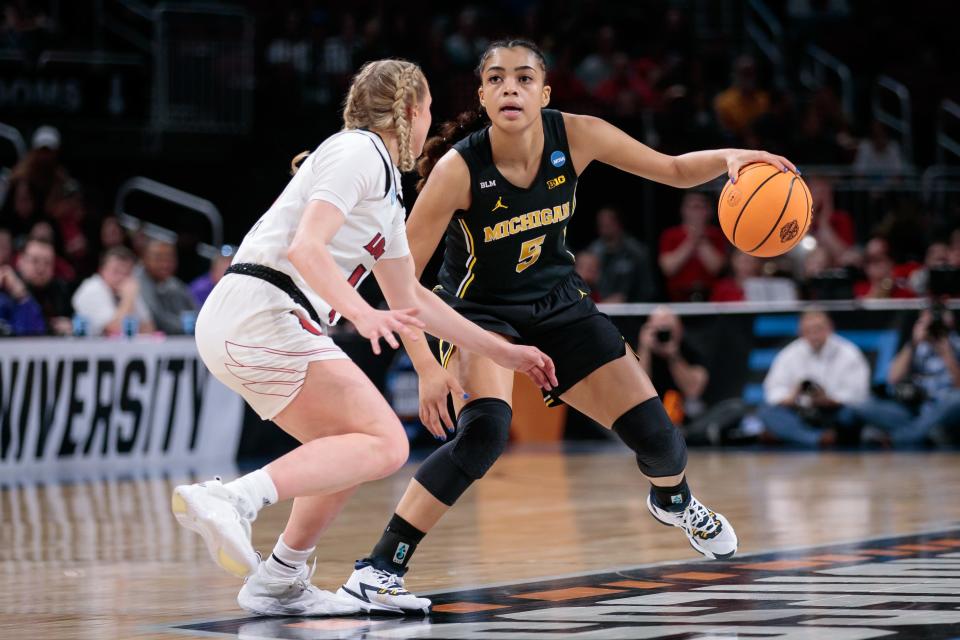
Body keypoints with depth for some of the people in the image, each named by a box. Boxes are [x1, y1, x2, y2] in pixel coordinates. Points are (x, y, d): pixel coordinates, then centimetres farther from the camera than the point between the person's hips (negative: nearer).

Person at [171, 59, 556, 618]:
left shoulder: (387, 189, 26)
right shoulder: (359, 153, -4)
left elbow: (409, 296, 34)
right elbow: (306, 247, -17)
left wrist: (504, 353, 36)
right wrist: (361, 313, -30)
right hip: (262, 313, -10)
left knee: (353, 449, 17)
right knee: (385, 444, -15)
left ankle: (279, 583, 20)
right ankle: (231, 501, -30)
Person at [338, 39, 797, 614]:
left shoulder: (575, 136, -18)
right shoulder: (458, 168, -27)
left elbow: (674, 170, -5)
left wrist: (727, 159, -25)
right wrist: (428, 367, -32)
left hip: (559, 303, 4)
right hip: (482, 312, -4)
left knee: (657, 436, 3)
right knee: (485, 431, -34)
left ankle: (673, 501, 42)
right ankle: (377, 570, -29)